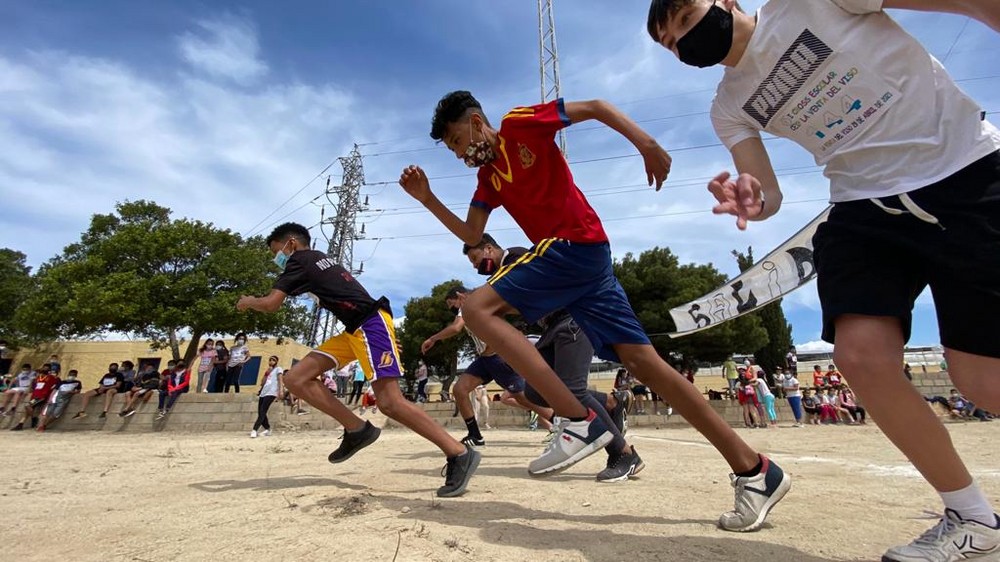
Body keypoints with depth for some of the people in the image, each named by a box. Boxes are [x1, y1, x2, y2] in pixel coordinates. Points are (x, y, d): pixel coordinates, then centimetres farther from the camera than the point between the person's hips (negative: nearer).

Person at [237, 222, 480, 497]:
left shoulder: (299, 260, 0)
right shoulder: (319, 260, 27)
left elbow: (270, 304, -5)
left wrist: (248, 302, 17)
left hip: (371, 324, -10)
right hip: (355, 329, 10)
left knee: (390, 402, -17)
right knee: (296, 378, 4)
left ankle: (460, 455, -12)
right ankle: (358, 430, 6)